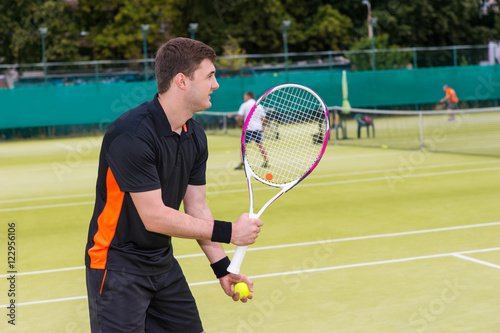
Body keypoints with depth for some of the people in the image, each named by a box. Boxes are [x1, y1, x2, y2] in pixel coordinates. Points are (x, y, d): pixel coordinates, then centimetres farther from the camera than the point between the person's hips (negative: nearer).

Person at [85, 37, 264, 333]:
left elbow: (197, 208, 6)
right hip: (118, 265, -8)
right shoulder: (132, 135, -25)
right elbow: (154, 217, -25)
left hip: (163, 262, 8)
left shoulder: (195, 136, 3)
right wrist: (229, 232, -21)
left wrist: (222, 268, -2)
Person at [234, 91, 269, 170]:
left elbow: (239, 117, -6)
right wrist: (263, 128, 22)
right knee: (260, 145, 19)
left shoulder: (244, 105, 2)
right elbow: (264, 119, 9)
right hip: (258, 128, 5)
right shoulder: (259, 106, 13)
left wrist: (240, 125, 10)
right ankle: (266, 162, 20)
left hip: (249, 128, -5)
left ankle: (242, 163, -13)